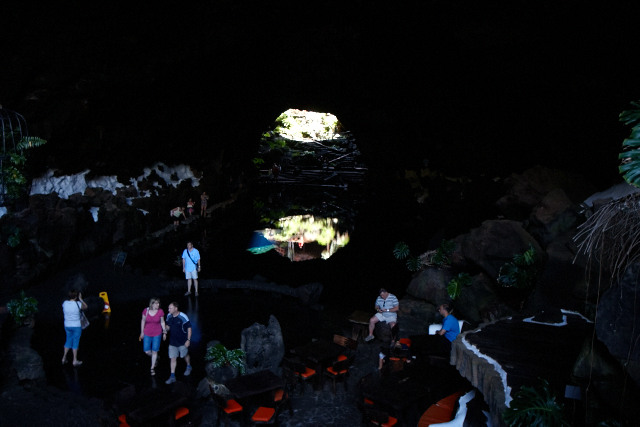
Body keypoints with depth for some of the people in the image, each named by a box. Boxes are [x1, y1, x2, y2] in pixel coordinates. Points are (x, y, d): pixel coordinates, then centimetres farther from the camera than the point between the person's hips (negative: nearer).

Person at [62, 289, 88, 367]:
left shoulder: (64, 303, -7)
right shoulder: (78, 304, -19)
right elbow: (85, 307, -1)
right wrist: (80, 299, 1)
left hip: (67, 326, 4)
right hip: (76, 326, -4)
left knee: (68, 341, 21)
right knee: (75, 343, 7)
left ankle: (64, 358, 26)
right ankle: (75, 361, 14)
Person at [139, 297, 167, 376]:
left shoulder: (160, 311, -12)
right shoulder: (146, 311, -11)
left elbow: (162, 322, 0)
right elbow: (143, 321, 2)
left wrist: (164, 332, 4)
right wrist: (142, 332, 7)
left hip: (157, 334, -1)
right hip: (147, 334, 1)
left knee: (154, 351, 3)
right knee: (147, 351, 4)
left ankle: (152, 368, 21)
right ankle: (156, 358, 37)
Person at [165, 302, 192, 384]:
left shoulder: (183, 317, -20)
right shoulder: (169, 316, -4)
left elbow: (189, 328, -14)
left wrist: (188, 340, -16)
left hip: (182, 341, -4)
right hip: (172, 342, 4)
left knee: (185, 355, 17)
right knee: (173, 358, 3)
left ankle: (189, 367, 45)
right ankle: (172, 377, 10)